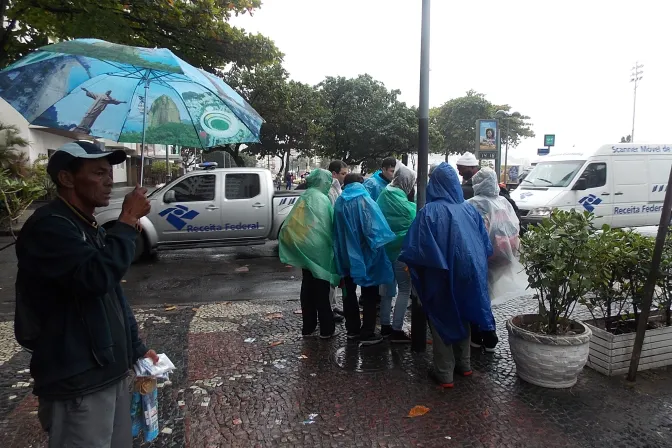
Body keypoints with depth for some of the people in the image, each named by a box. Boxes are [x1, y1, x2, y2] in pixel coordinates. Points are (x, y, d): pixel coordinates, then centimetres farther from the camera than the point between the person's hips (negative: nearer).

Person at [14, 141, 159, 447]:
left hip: (111, 372, 9)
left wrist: (136, 348, 17)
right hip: (77, 383, -9)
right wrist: (128, 221, -20)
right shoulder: (48, 226, -17)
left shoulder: (91, 230, 14)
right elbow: (97, 276, -32)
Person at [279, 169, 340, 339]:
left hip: (305, 249, 7)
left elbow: (291, 224, 5)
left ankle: (308, 327, 21)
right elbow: (329, 226, -10)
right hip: (319, 249, -6)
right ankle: (326, 329, 11)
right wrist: (332, 245, 2)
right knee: (321, 289, 1)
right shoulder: (321, 199, -12)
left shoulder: (305, 198, 8)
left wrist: (287, 240, 11)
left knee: (307, 287, 12)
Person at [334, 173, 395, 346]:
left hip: (346, 254, 5)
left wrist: (341, 251, 16)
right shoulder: (364, 200, -12)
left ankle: (352, 329, 25)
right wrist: (379, 241, -8)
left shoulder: (339, 202, 4)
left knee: (350, 292, 17)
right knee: (369, 295, 5)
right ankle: (367, 334, 7)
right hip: (364, 254, -5)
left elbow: (336, 230, 9)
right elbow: (375, 227, -21)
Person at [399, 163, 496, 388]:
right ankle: (464, 364, 32)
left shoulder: (429, 211, -16)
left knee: (442, 319, 8)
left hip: (441, 276, -4)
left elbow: (415, 249, -17)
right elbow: (486, 245, 6)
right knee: (462, 316, 20)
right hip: (467, 271, 5)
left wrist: (413, 269, -1)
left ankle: (444, 373, 14)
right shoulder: (470, 209, -1)